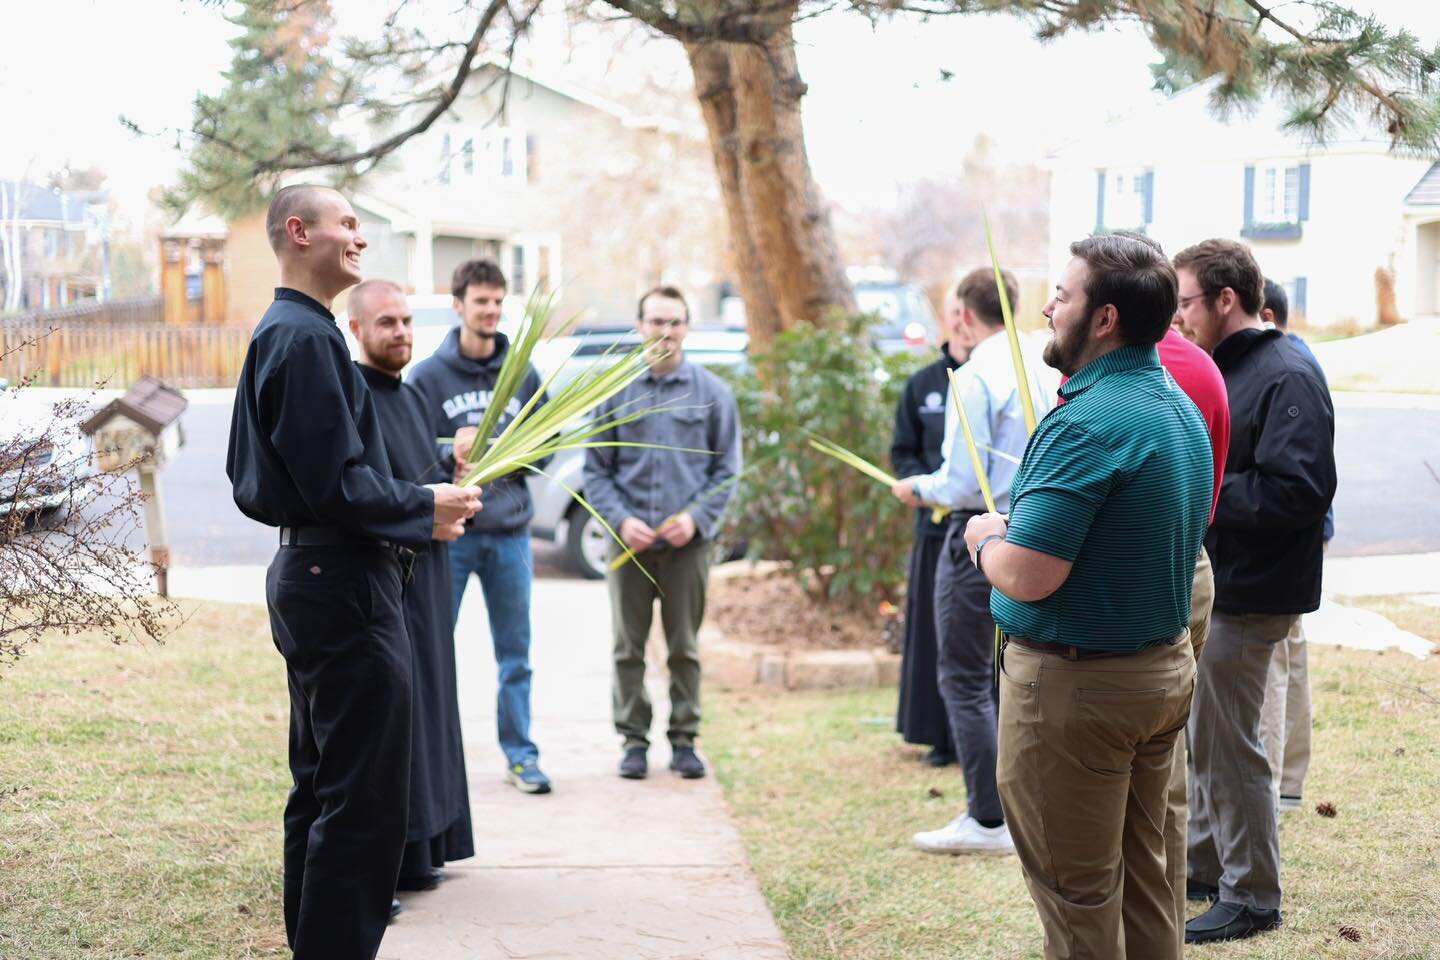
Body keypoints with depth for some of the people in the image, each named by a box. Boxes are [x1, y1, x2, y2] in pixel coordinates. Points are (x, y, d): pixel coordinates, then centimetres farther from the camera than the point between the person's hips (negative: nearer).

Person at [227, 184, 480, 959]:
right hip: (343, 583, -11)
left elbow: (249, 473, 22)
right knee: (364, 795, -7)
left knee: (321, 785, 17)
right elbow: (335, 480, -22)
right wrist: (424, 507, -8)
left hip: (304, 574, 11)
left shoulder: (274, 333, 16)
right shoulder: (307, 336, -16)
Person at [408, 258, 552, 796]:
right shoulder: (428, 376, 1)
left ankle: (520, 753, 15)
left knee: (515, 652, 7)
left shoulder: (524, 375, 8)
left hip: (510, 531, 2)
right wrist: (450, 453, -22)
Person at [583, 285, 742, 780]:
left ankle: (684, 739, 17)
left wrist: (697, 518, -10)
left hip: (688, 543, 0)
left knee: (684, 647, 7)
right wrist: (620, 519, -10)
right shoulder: (615, 390, 3)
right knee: (628, 647, 6)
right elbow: (596, 469, 4)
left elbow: (726, 469, 3)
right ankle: (634, 740, 16)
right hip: (629, 542, 0)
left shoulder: (712, 391, 2)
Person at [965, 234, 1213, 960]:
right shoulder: (1179, 407, 7)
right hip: (1166, 664, 9)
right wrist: (1017, 527, 14)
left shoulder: (1087, 423, -24)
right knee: (1142, 874, 19)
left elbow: (1026, 577, -27)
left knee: (1077, 894, 3)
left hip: (1078, 683, -9)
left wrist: (985, 539, -6)